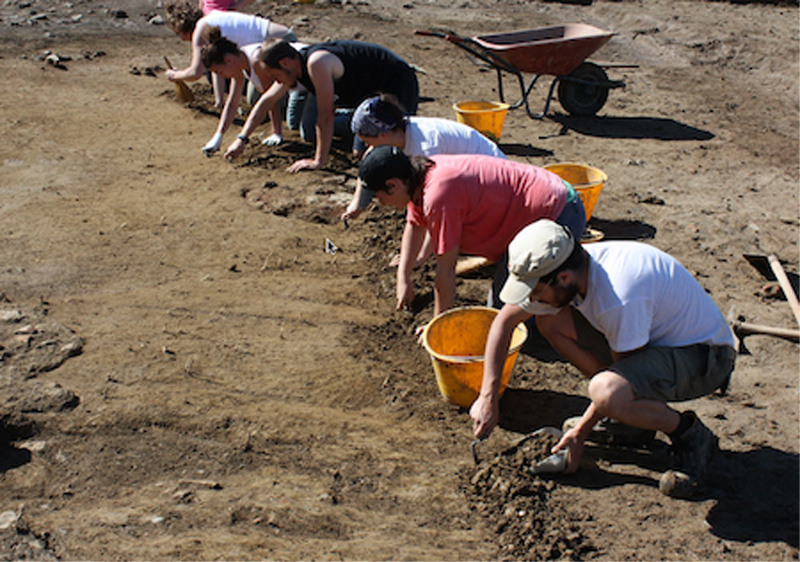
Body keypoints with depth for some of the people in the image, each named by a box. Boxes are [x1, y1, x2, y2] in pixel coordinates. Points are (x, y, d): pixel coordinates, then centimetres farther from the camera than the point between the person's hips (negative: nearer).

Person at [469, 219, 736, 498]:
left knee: (605, 391, -36)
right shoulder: (564, 269, -12)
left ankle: (690, 435, -6)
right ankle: (633, 409, 7)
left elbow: (622, 371, -20)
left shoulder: (620, 298, -35)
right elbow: (504, 320, 0)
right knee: (550, 320, -8)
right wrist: (488, 396, -5)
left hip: (704, 356, -8)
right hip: (658, 336, 8)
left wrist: (580, 432, -9)